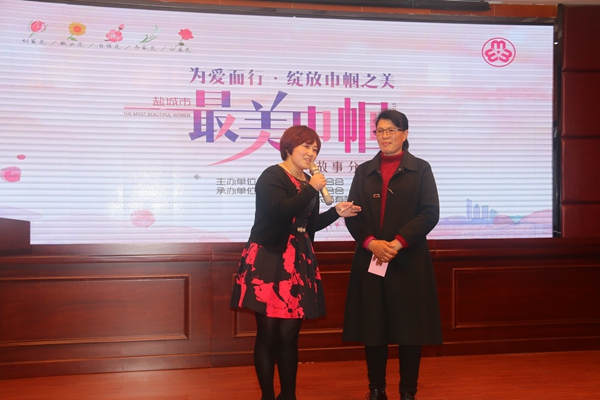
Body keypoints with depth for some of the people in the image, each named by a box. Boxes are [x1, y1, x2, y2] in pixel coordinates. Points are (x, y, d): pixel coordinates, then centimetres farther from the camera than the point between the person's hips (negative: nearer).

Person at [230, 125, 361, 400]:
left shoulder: (308, 182, 16)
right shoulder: (272, 176, -7)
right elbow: (280, 212, -24)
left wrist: (336, 212, 7)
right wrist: (312, 190, -16)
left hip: (297, 263, 7)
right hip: (268, 260, -7)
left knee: (289, 332, 9)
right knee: (268, 332, -1)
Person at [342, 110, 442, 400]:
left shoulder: (420, 169, 6)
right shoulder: (364, 171, 13)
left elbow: (430, 213, -4)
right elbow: (352, 214, 6)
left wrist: (398, 242, -15)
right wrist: (371, 242, -12)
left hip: (409, 260, -2)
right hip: (370, 260, 2)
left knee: (409, 328, 2)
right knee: (372, 327, 5)